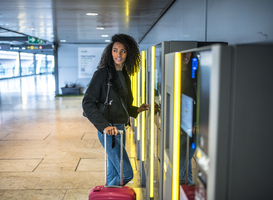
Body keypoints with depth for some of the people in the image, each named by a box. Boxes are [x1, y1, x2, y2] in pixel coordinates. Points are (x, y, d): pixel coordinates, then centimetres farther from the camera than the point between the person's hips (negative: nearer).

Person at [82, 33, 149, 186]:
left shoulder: (124, 75, 11)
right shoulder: (103, 73, -13)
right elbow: (88, 103, -18)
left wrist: (136, 110, 14)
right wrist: (104, 125, -26)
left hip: (120, 128, 8)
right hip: (109, 130, -8)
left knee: (114, 172, 17)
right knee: (126, 173, -5)